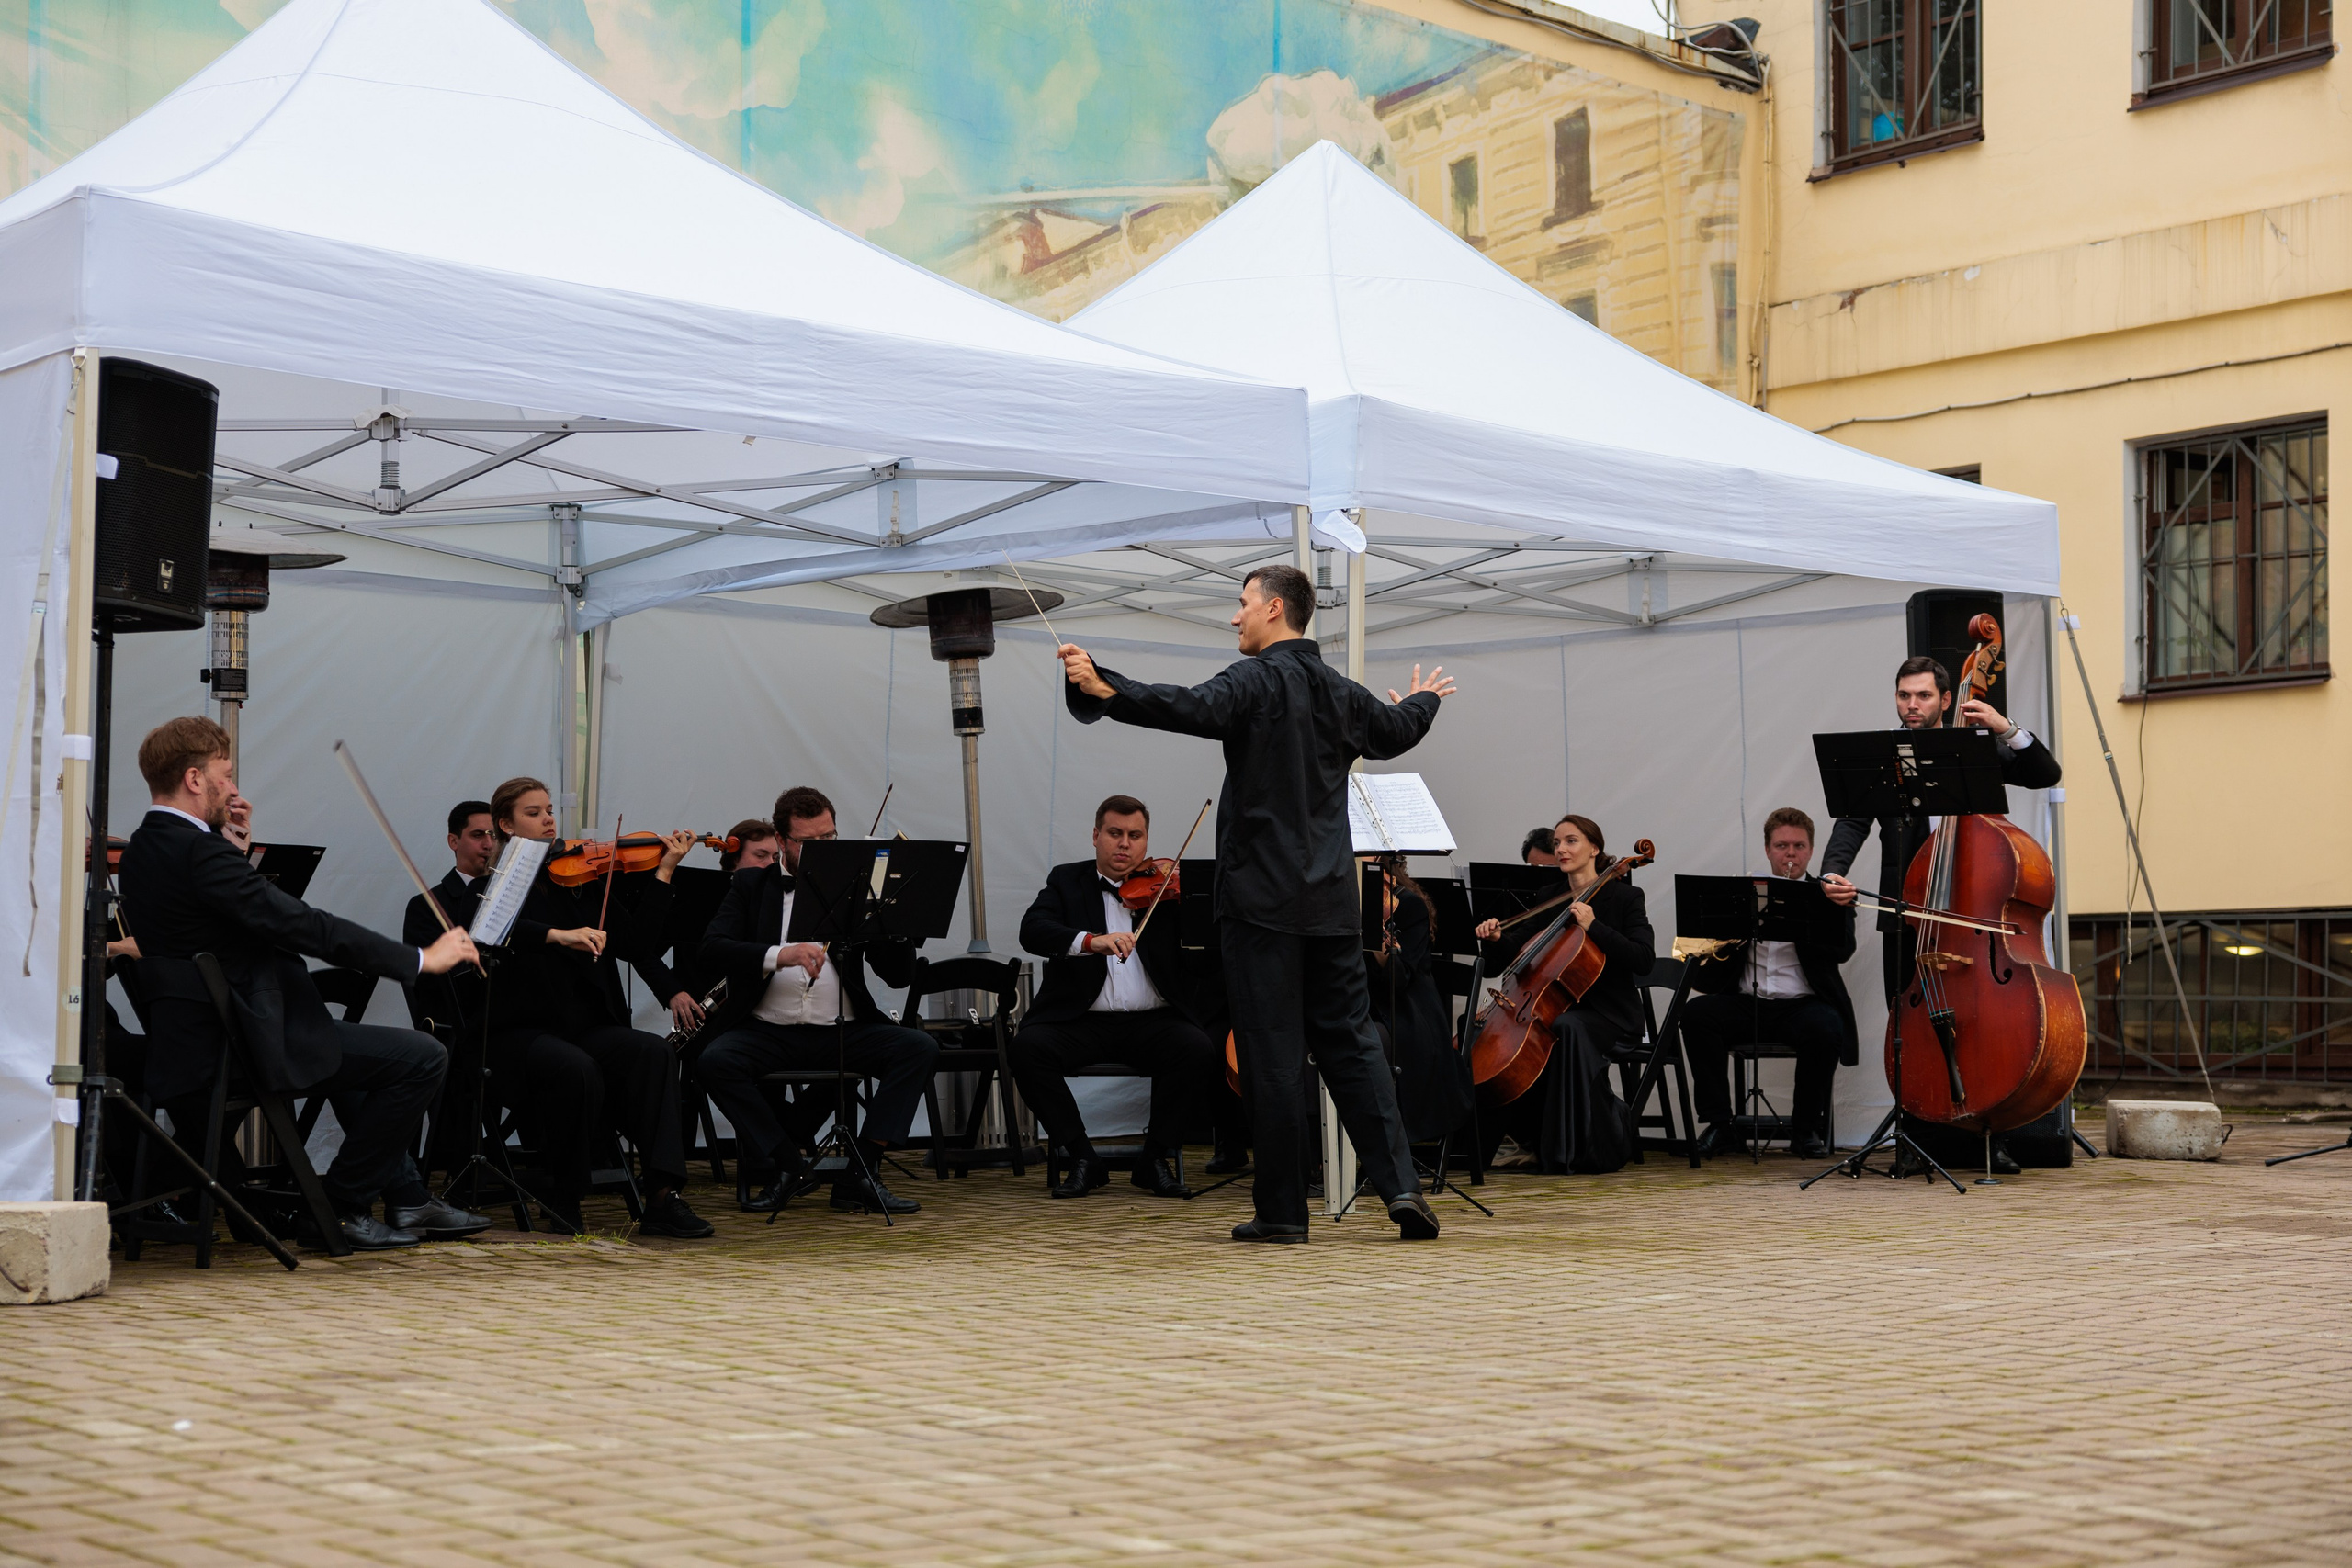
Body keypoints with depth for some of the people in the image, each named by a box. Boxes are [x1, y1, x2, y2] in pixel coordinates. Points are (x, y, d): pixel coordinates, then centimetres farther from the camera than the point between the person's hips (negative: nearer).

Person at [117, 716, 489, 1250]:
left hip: (192, 1045, 11)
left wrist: (235, 845, 14)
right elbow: (302, 925, -24)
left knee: (354, 1045, 34)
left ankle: (405, 1196, 32)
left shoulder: (142, 851, 11)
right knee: (423, 1056, -11)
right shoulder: (197, 851, -21)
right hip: (251, 1045, -11)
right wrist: (421, 958, -18)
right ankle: (339, 1207, 1)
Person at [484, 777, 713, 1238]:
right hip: (520, 1031, -4)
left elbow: (635, 940, 5)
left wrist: (664, 872, -1)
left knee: (652, 1052, -26)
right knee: (576, 1069, -35)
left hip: (588, 1027, 4)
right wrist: (557, 935, -33)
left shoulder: (580, 880, 15)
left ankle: (663, 1196, -32)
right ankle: (561, 1198, -14)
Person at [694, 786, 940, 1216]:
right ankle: (784, 1161, -9)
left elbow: (899, 975, 3)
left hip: (842, 1031, 1)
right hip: (768, 1031, -1)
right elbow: (712, 951, -9)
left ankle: (860, 1172, -17)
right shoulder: (751, 886, 9)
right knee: (715, 1061, -30)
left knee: (920, 1048, -22)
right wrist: (780, 955, -25)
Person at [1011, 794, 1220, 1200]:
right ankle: (1083, 1158, -12)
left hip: (1151, 1020, 0)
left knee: (1197, 1051, -29)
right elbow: (1032, 931, -8)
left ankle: (1156, 1158, -9)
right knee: (1027, 1048, -28)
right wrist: (1091, 940, -26)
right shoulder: (1067, 881, 12)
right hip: (1081, 1020, 0)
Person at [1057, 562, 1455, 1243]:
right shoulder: (1340, 692, 13)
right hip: (1331, 898, 6)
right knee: (1350, 1040, 11)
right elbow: (1396, 731, 32)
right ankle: (1400, 1183, 3)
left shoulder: (1257, 681, -9)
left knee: (1272, 1052, -2)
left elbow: (1193, 709, -29)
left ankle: (1283, 1209, 2)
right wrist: (1423, 700, 55)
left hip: (1263, 898, -6)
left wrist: (1103, 689, -39)